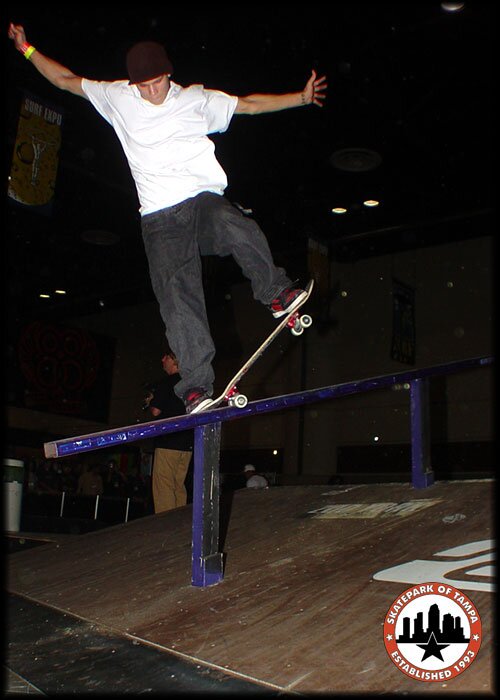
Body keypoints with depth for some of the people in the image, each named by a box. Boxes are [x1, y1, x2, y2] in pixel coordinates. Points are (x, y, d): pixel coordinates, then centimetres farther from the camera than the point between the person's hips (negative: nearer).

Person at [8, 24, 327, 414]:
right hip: (161, 218, 0)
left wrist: (302, 97, 10)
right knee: (177, 296, -15)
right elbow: (65, 80, 25)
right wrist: (28, 49, 25)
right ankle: (197, 384, -13)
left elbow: (250, 104, 15)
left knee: (241, 232, -35)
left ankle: (276, 293, -12)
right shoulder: (117, 98, 15)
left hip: (205, 200, 0)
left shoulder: (195, 100, 14)